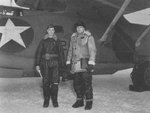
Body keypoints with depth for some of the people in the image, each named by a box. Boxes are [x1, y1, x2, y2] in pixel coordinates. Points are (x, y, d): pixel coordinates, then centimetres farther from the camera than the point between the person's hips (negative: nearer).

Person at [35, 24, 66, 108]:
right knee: (45, 82, 0)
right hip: (45, 64, 1)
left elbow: (61, 53, 10)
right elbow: (38, 53, 9)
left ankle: (54, 100, 5)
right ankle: (46, 100, 11)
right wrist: (37, 64, 2)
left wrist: (62, 64, 4)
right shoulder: (43, 41, 10)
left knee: (55, 82, -7)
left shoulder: (57, 41, 10)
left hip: (55, 63, -1)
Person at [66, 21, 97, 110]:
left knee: (87, 83, -5)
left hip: (85, 64, -6)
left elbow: (92, 50, -10)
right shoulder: (73, 38, 16)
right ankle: (80, 101, 24)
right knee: (77, 83, 10)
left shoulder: (88, 37, -3)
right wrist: (68, 62, 18)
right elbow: (70, 51, 22)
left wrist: (91, 63, -19)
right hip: (76, 64, 6)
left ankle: (89, 102, 7)